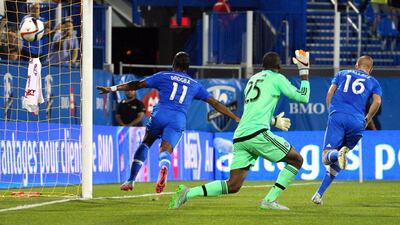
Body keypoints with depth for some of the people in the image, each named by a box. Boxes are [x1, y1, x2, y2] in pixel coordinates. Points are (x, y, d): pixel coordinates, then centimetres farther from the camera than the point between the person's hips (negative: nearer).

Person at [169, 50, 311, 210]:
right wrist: (304, 72, 17)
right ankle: (269, 200, -3)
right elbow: (303, 97, 7)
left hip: (240, 137, 7)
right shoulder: (276, 78, 7)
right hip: (258, 134, -7)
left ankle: (188, 193, -9)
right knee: (297, 160, 6)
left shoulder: (252, 80, 28)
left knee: (233, 186, 4)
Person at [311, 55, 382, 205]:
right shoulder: (373, 82, 22)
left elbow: (329, 94, 13)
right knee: (336, 163, 12)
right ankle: (319, 194, -3)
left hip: (337, 116, -1)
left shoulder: (342, 74, 25)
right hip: (357, 122, 1)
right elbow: (377, 101, 4)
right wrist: (366, 120, 13)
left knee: (327, 158, -9)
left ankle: (337, 155, -45)